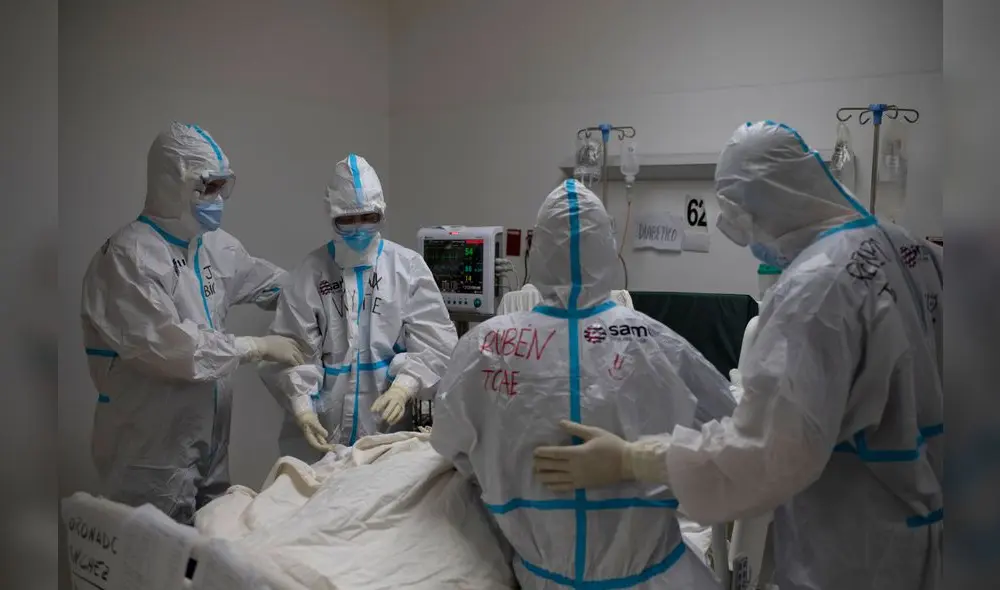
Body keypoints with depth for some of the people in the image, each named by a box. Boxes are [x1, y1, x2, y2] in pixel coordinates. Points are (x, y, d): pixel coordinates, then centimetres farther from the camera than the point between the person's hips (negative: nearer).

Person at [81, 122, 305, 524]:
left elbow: (272, 284, 21)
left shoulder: (216, 247, 6)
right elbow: (167, 346, -24)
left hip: (210, 446, 7)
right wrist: (256, 347, -16)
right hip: (153, 456, -7)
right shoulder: (128, 255, -16)